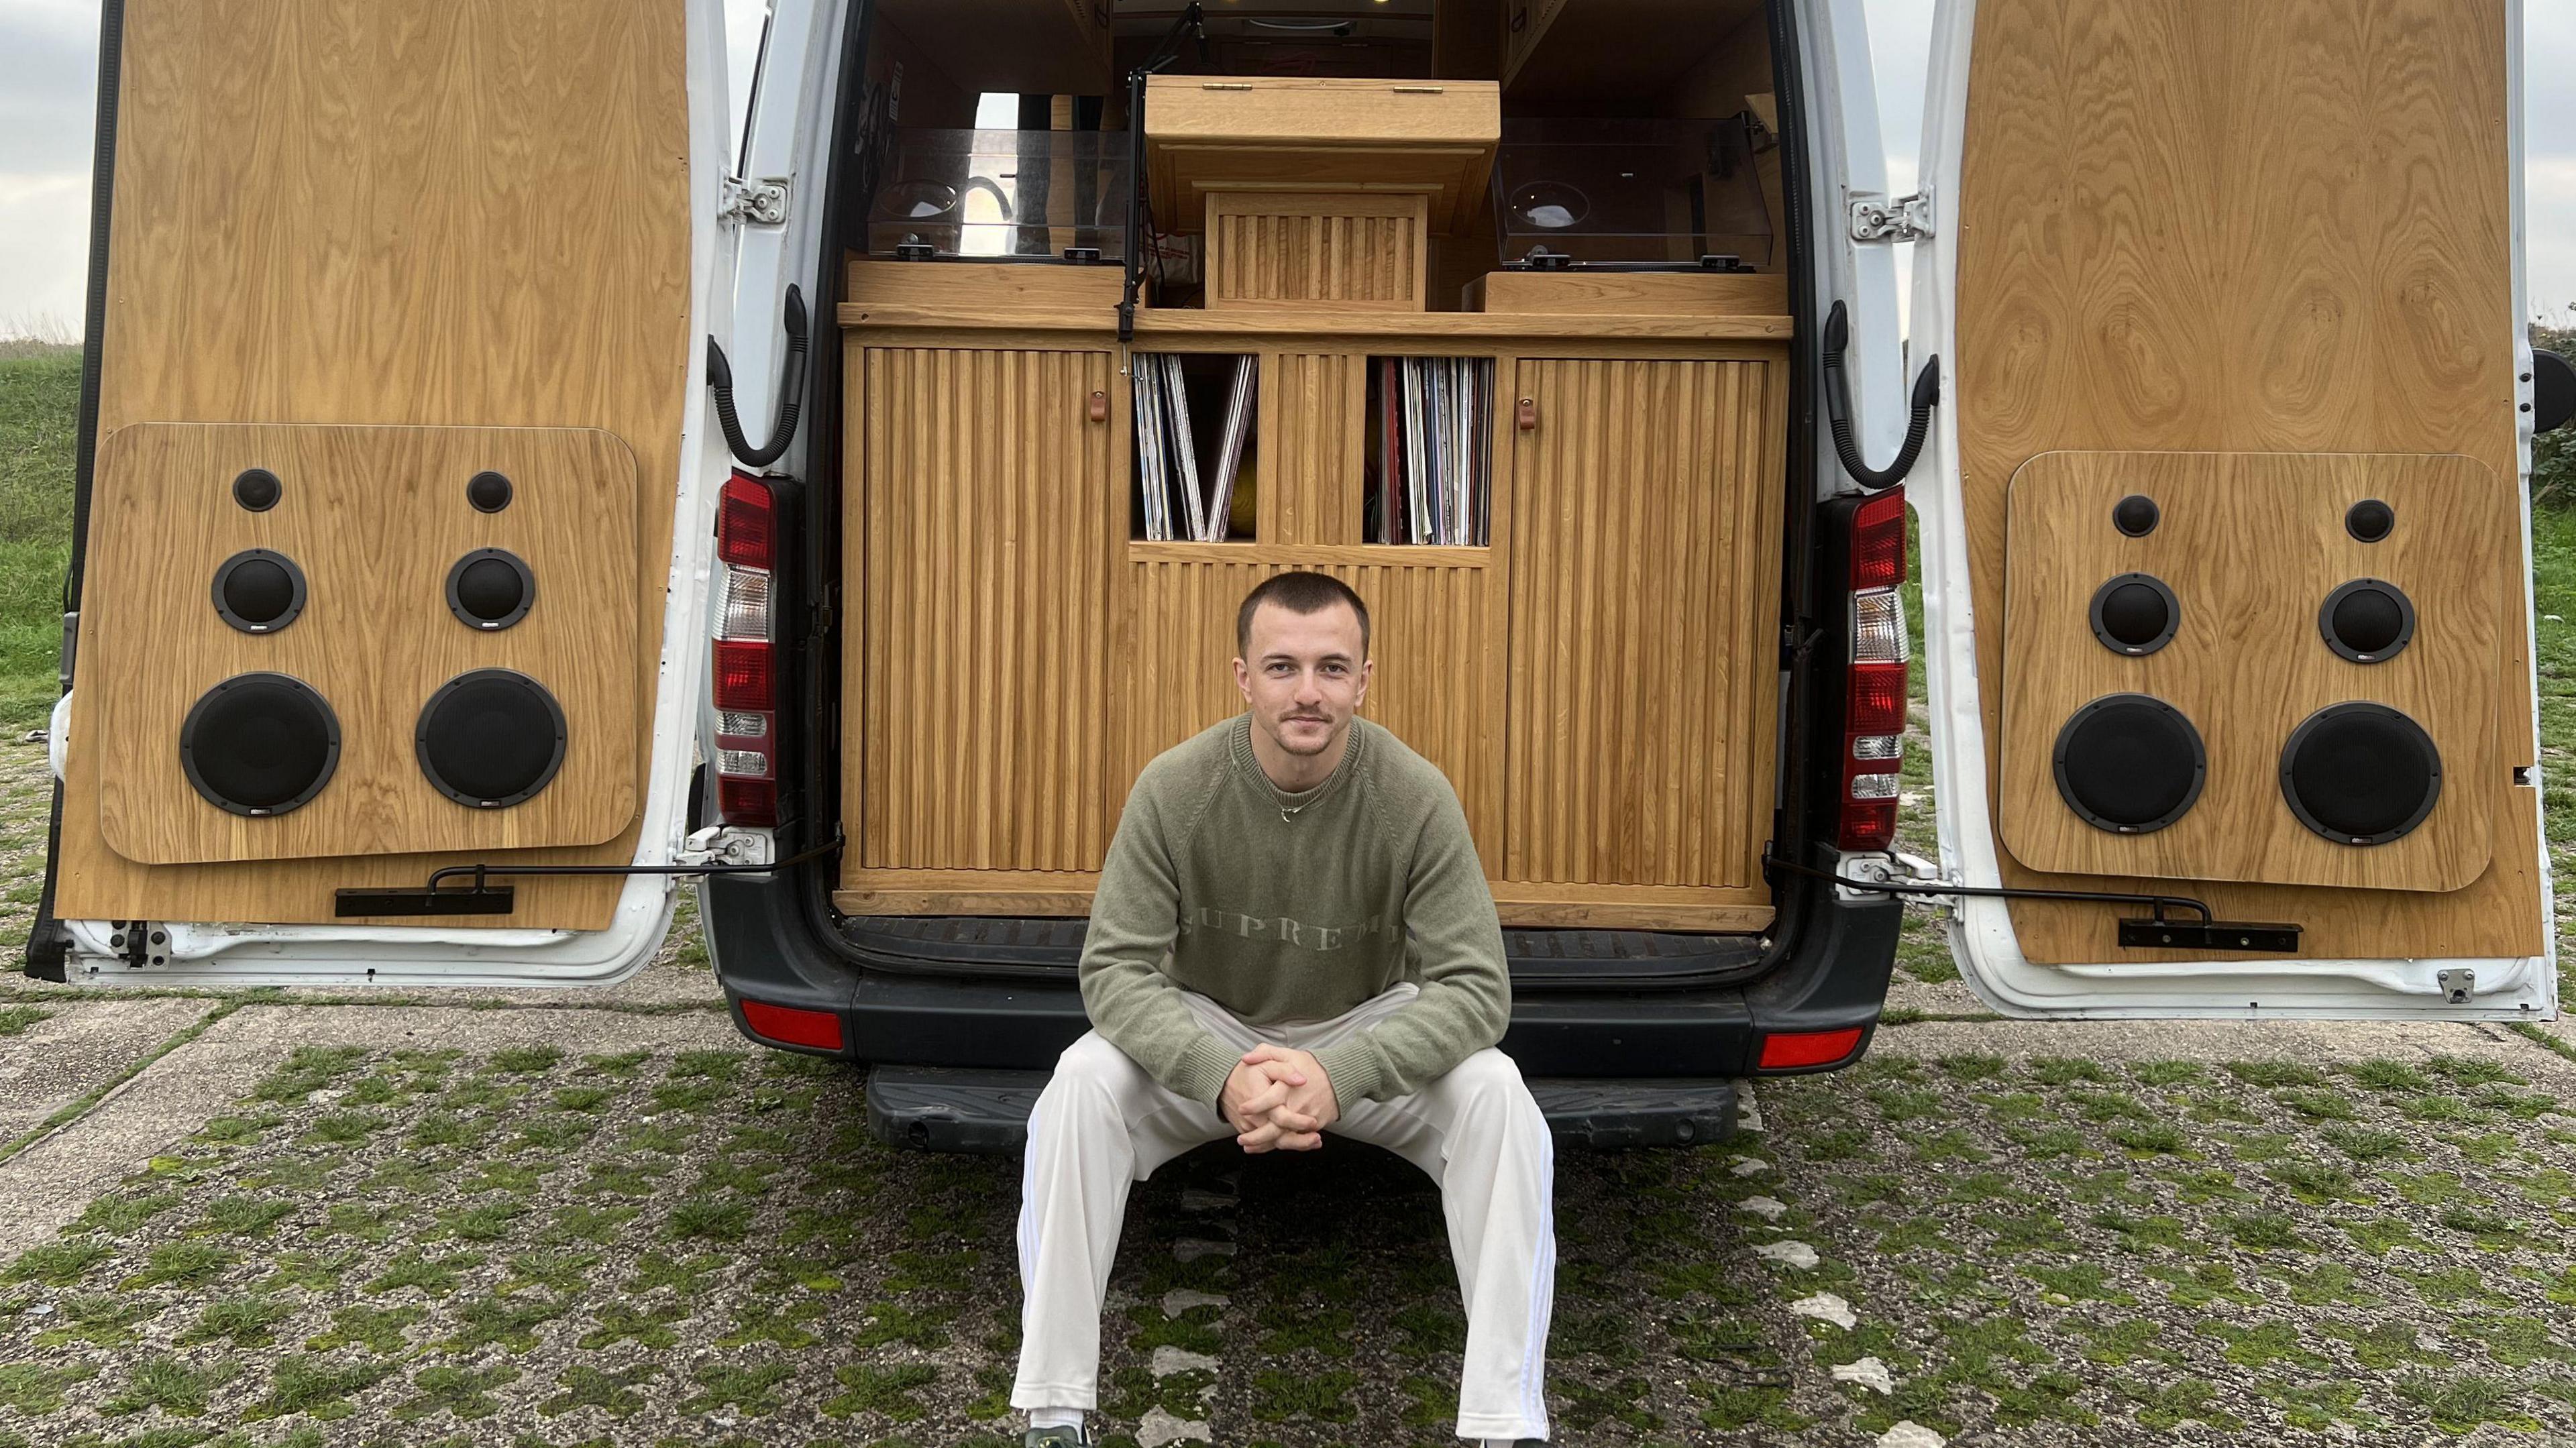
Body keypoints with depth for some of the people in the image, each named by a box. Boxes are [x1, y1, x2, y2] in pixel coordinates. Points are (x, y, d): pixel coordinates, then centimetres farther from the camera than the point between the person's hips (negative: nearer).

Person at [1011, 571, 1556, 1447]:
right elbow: (1116, 969, -19)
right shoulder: (1174, 788, -19)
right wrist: (1222, 1076, -38)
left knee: (1496, 1095, -29)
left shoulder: (1416, 798, -20)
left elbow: (1475, 987, -22)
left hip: (1368, 1034, 0)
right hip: (1207, 1034, 0)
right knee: (1084, 1081, -28)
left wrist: (1340, 1074, -39)